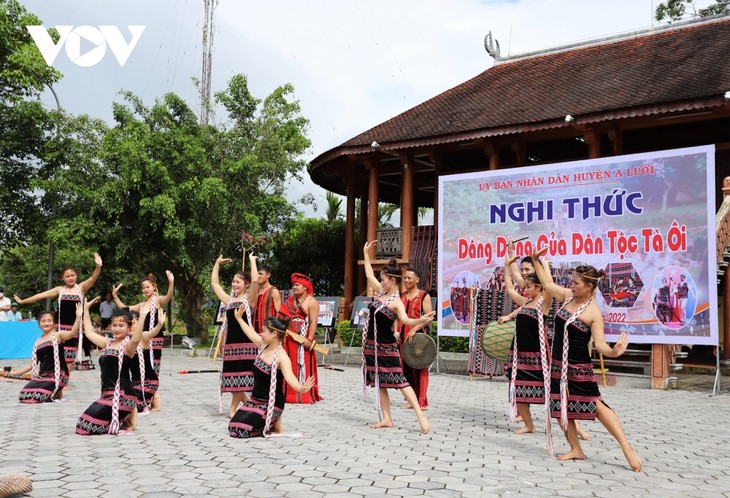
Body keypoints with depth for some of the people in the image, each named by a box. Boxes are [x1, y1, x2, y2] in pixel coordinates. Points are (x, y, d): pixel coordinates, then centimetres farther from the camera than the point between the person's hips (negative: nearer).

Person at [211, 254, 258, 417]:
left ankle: (233, 408, 4)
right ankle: (247, 402, 25)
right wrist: (217, 263, 22)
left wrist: (252, 260, -10)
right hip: (230, 342, 6)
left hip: (246, 342, -6)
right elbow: (214, 283, 22)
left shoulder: (249, 299, -1)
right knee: (233, 377, 5)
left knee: (240, 377, -4)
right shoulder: (229, 300, 15)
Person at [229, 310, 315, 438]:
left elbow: (289, 377, -38)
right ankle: (269, 421, 16)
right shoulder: (263, 346, 0)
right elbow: (251, 333, 20)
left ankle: (273, 425, 5)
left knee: (238, 429, -17)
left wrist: (300, 388, -60)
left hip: (271, 404, -8)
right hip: (255, 400, 8)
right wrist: (239, 318, 32)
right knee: (233, 426, 2)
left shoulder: (282, 357, -23)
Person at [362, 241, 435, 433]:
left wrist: (419, 321, -56)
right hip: (372, 345, 8)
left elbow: (405, 319, -36)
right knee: (379, 382, 10)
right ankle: (387, 419, 16)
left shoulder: (397, 302, -18)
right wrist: (366, 253, 23)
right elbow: (369, 275, 18)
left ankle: (419, 413, -10)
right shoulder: (381, 292, 4)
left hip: (386, 347, -8)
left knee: (398, 380, -12)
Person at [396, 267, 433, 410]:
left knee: (419, 368, -4)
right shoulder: (401, 297, 15)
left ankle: (422, 402, 2)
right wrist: (396, 331, 2)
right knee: (406, 368, 8)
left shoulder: (424, 296, -3)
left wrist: (414, 330, -20)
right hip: (404, 336, 6)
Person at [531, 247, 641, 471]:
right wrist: (536, 260, 18)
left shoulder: (594, 313, -17)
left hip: (579, 368, -7)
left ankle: (627, 448, -1)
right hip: (559, 365, 7)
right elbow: (547, 283, 17)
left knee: (596, 405, -9)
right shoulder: (567, 296, 1)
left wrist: (612, 352, -42)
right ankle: (576, 449, 21)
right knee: (561, 407, 8)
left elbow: (599, 344, -21)